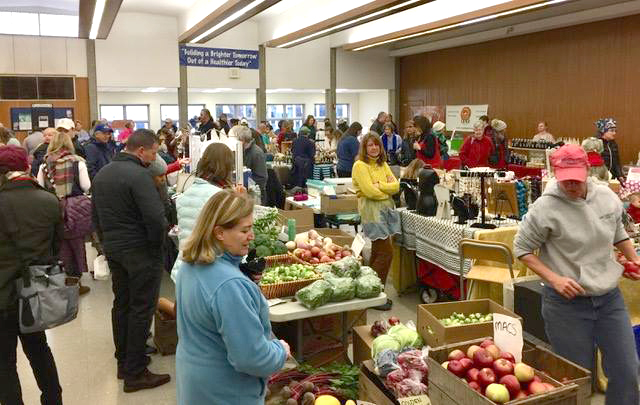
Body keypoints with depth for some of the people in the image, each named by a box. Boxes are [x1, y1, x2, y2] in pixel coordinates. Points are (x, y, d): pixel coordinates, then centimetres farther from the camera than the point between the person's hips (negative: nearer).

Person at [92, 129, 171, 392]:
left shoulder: (101, 174, 10)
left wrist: (107, 242, 20)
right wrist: (157, 243, -10)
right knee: (141, 309, 0)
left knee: (121, 304, 18)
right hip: (140, 251, -8)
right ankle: (135, 373, 8)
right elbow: (156, 217, -25)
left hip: (112, 249, 9)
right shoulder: (138, 175, -18)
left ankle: (123, 361, 30)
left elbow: (96, 215, 17)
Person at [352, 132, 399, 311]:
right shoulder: (360, 165, -8)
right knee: (387, 251, -11)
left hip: (388, 208, 8)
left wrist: (379, 186, -11)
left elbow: (396, 186, 5)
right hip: (372, 211, -8)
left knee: (378, 252, 11)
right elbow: (370, 191, -18)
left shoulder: (383, 164, 15)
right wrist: (388, 188, -3)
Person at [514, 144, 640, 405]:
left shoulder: (607, 197, 1)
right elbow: (522, 249, -8)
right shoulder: (545, 208, -16)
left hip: (610, 298, 5)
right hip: (567, 303, -5)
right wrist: (554, 279, -17)